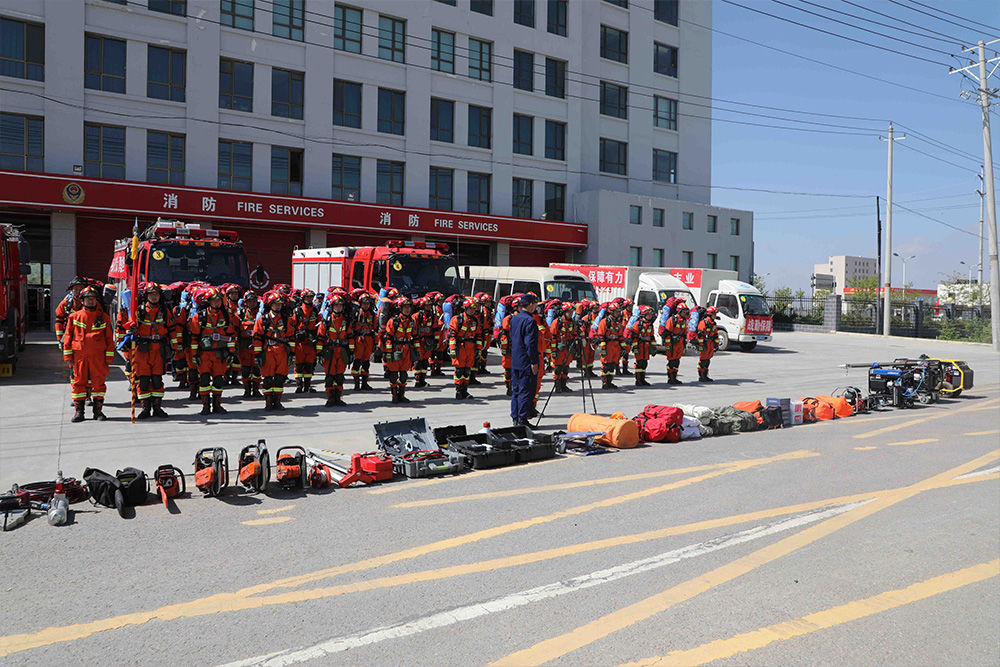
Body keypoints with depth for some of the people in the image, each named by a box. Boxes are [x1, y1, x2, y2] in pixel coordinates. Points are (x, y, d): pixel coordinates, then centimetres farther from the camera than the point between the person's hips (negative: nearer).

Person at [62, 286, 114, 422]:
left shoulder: (104, 317, 6)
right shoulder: (74, 317, 6)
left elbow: (109, 338, 7)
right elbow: (68, 336, 8)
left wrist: (109, 356, 2)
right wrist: (67, 355, 2)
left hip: (98, 356, 0)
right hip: (79, 356, 0)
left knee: (99, 382, 2)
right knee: (79, 382, 3)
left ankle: (98, 411, 12)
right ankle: (79, 411, 11)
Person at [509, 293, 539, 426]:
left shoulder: (514, 319, 10)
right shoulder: (530, 321, -16)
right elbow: (530, 343, -20)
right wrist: (534, 362, -16)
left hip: (515, 361, 8)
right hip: (526, 362, -8)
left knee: (516, 390, 13)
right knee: (526, 390, -3)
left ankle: (515, 418, 19)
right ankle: (522, 419, -1)